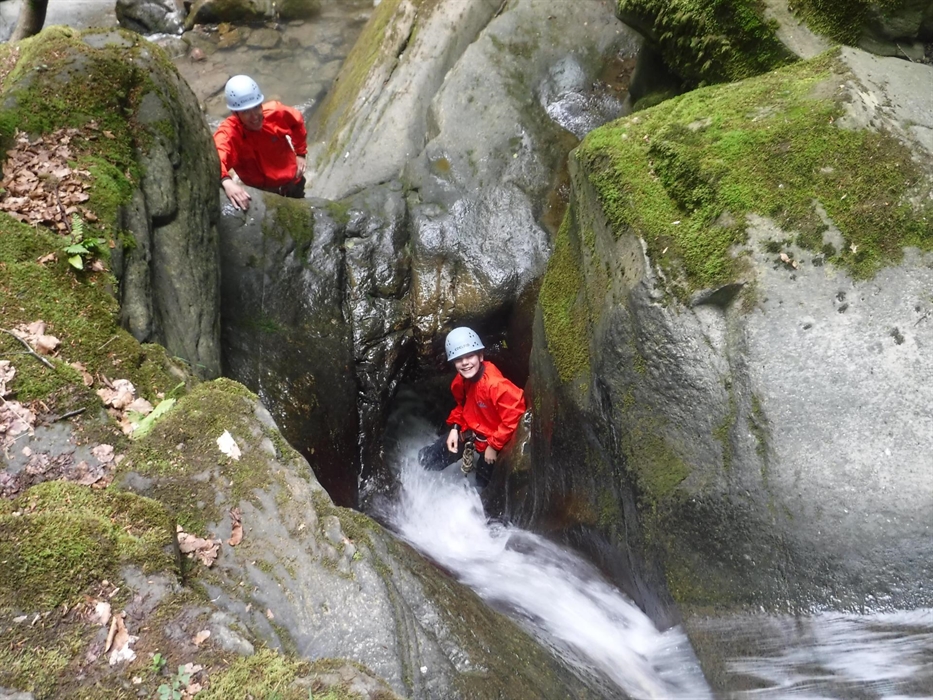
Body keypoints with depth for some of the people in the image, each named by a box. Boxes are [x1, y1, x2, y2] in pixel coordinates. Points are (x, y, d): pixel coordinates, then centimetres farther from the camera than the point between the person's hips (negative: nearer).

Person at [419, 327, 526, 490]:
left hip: (491, 441, -6)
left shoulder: (496, 384, -33)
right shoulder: (460, 382, -8)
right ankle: (473, 458, 23)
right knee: (426, 459, 5)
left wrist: (494, 446, -21)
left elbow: (513, 417, -29)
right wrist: (455, 428, -3)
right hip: (468, 432, 6)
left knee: (482, 486, 10)